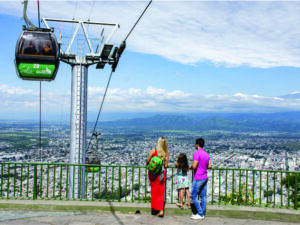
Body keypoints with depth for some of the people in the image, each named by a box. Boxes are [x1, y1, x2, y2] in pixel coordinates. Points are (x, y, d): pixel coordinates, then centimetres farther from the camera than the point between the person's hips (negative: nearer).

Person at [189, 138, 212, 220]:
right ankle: (202, 214, 14)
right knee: (203, 196, 10)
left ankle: (200, 214, 0)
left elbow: (194, 166, -23)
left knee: (193, 196, -1)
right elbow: (210, 166, 13)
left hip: (198, 179, -9)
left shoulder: (197, 153, -16)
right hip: (205, 178, 9)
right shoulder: (206, 154, 10)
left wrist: (190, 167, -3)